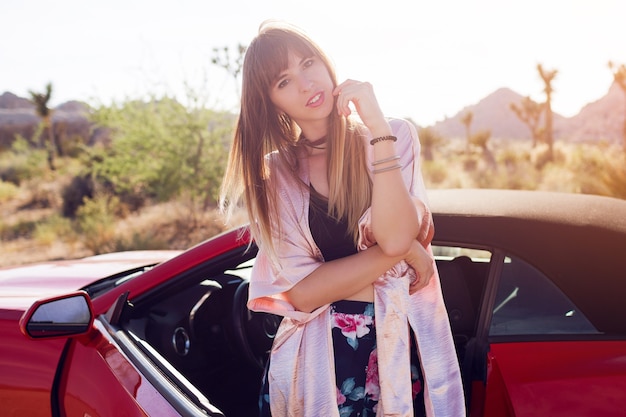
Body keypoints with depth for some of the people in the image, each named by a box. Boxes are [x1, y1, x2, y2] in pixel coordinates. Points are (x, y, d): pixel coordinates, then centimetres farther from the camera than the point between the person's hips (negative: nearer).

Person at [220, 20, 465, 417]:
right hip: (315, 358, 1)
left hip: (400, 351, 0)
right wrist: (403, 251, -14)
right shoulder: (273, 175, -1)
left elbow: (394, 236, -19)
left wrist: (377, 127, -20)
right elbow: (301, 292, -12)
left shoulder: (396, 136, -3)